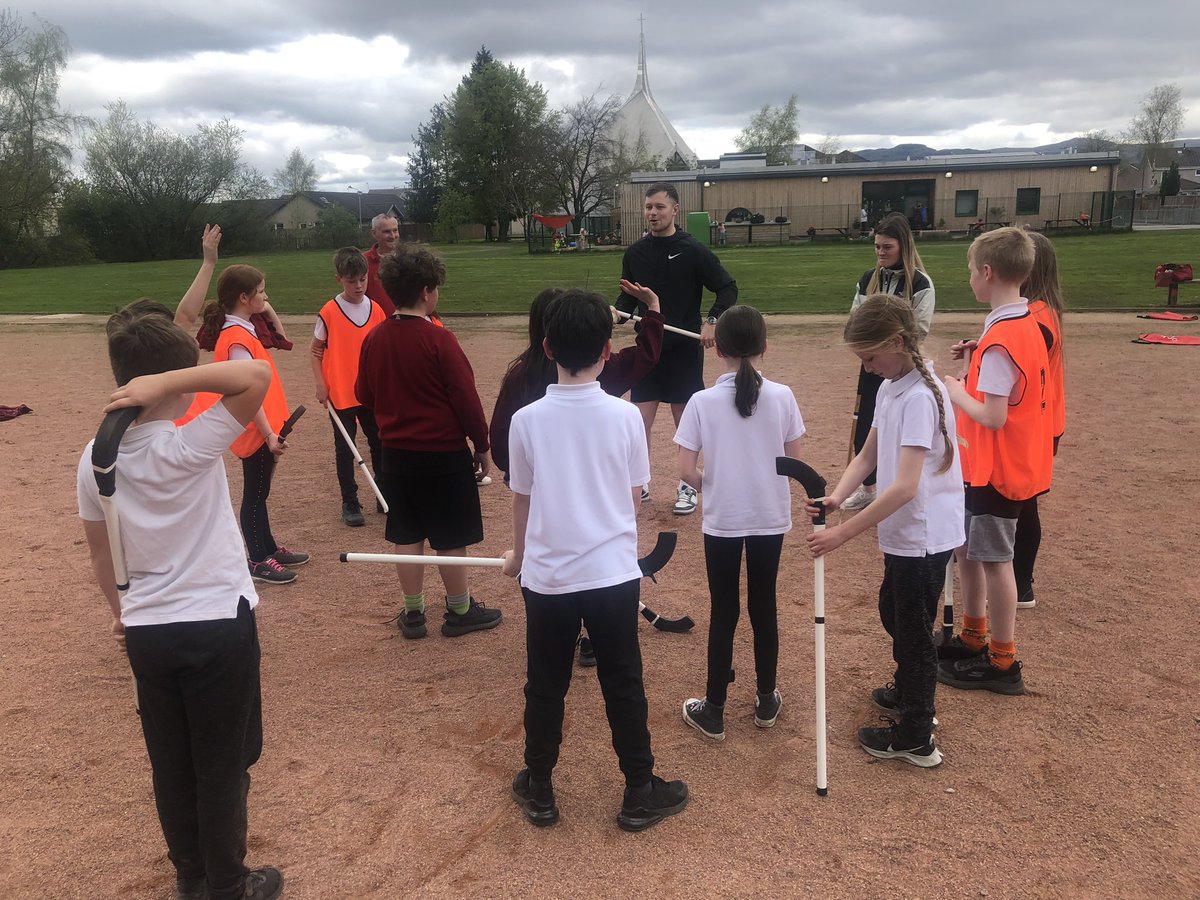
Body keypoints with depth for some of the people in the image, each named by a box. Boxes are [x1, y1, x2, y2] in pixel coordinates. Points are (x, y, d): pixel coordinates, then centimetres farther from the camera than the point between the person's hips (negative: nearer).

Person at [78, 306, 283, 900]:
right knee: (223, 766, 11)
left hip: (146, 632, 5)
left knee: (171, 766, 19)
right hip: (218, 626, -5)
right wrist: (168, 382, -29)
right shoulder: (189, 447, -20)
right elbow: (257, 374, -29)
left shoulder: (95, 459, -2)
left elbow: (100, 555, 9)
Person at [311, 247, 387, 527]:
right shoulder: (329, 312, -8)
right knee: (345, 449, 5)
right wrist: (321, 384, -10)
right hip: (340, 394, -3)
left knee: (379, 443, 12)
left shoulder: (376, 310, 2)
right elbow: (315, 351, -2)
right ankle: (350, 504, 15)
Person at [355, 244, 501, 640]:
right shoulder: (438, 339, -17)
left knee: (407, 536, 13)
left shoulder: (374, 338, 0)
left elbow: (363, 394, 10)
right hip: (445, 454, -5)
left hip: (396, 454, 5)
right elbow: (466, 397, -14)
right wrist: (482, 446, -4)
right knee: (450, 539, 8)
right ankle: (460, 611, 20)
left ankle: (413, 613, 22)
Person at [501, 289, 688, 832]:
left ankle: (538, 791, 31)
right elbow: (633, 497, 2)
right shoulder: (625, 416, -9)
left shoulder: (527, 420, -8)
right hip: (613, 573, 0)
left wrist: (518, 556, 21)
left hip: (547, 576, 1)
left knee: (545, 688, 15)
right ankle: (640, 794, 25)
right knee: (623, 686, 13)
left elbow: (522, 501, 2)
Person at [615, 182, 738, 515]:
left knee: (686, 422, 7)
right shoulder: (635, 253, 4)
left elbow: (728, 288, -5)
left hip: (685, 350, -3)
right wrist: (618, 311, -8)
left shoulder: (693, 250, -8)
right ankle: (639, 484, 20)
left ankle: (687, 487, 22)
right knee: (640, 421, 3)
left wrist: (712, 321, -19)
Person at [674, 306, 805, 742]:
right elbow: (795, 462, -1)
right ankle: (766, 702, 29)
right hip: (770, 519, 2)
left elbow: (686, 471, -12)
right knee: (763, 607, 15)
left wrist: (714, 486, 7)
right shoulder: (782, 397, -8)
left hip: (722, 522, -1)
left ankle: (713, 713, 19)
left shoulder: (702, 402, -13)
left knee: (723, 613, 9)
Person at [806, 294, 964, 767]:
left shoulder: (920, 396, -25)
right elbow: (867, 456, 6)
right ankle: (908, 694, 49)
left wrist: (843, 533, -32)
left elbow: (905, 487, -32)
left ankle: (915, 738, 23)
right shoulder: (889, 388, 4)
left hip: (924, 536, -9)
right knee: (893, 614, 26)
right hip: (903, 534, 9)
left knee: (913, 629, 5)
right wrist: (835, 497, -12)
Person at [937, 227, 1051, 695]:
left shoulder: (999, 341, -24)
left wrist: (956, 391, -10)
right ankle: (974, 637, 35)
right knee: (965, 546, 20)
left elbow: (992, 417, -25)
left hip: (997, 468, -10)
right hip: (999, 462, 10)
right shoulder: (1026, 324, 7)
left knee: (993, 559, 2)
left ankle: (1002, 664, 16)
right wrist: (979, 358, 4)